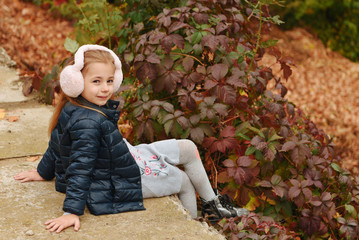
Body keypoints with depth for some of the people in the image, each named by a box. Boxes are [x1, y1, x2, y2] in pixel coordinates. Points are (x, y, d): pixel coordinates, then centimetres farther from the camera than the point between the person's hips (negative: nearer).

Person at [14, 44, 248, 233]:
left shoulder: (72, 109, -4)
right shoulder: (88, 123, -34)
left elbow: (57, 145, 8)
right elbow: (80, 168, -34)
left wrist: (43, 171, 21)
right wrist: (71, 212, -33)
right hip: (121, 185, -10)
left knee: (188, 148, 14)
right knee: (185, 182, 13)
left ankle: (212, 204, 32)